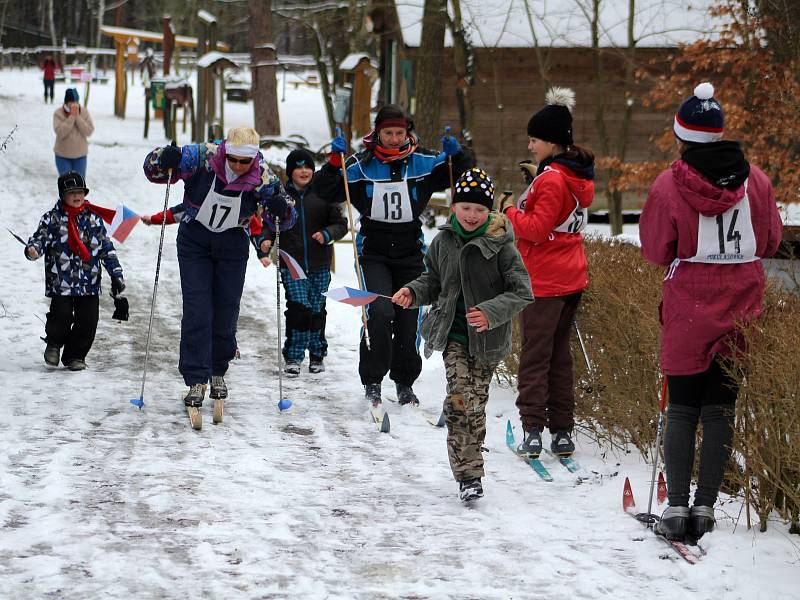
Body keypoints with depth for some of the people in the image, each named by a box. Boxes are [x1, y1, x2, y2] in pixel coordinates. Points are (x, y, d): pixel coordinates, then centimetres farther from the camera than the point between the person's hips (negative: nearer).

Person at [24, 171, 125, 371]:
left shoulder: (94, 219, 10)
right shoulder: (52, 219, 1)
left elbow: (107, 248, 13)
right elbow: (40, 238, -5)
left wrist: (116, 275, 10)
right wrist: (33, 249, -30)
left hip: (89, 282, 3)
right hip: (61, 281, -3)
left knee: (88, 320, 0)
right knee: (61, 316, -9)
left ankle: (75, 356, 18)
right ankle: (54, 343, 22)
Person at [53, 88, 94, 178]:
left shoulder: (84, 112, -6)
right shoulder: (58, 113, -12)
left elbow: (89, 131, -14)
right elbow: (60, 132, -24)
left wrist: (77, 116, -21)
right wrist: (71, 116, -25)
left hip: (80, 155, 2)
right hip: (63, 156, -2)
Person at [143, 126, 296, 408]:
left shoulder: (263, 176, -19)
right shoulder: (202, 157, -23)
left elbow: (283, 221, -9)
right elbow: (153, 169, -12)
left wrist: (280, 209, -33)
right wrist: (165, 159, -36)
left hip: (232, 246, 1)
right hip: (194, 242, -1)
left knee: (226, 313, 6)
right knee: (197, 312, -9)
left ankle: (218, 372, 27)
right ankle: (196, 380, -6)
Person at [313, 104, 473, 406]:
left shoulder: (423, 162, -1)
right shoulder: (361, 165, -5)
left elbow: (464, 175, 5)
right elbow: (324, 191, -5)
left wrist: (456, 154, -15)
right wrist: (335, 161, -20)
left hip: (410, 255, 2)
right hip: (374, 253, -2)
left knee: (408, 319, 6)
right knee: (380, 312, -20)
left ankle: (404, 383, 24)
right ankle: (372, 381, -6)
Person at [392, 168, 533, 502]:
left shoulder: (500, 245, -9)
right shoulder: (444, 241, 4)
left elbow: (521, 292, -10)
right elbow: (434, 281, 18)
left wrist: (491, 312, -24)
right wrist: (412, 291, -2)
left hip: (487, 338, -2)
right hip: (453, 333, 2)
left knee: (476, 404, 3)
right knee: (458, 398, -12)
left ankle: (468, 467, 20)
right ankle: (468, 474, -10)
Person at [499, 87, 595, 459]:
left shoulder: (551, 179, -18)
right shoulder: (579, 176, 11)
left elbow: (537, 229, -20)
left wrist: (511, 211, -5)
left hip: (543, 281, -9)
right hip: (571, 278, 9)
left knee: (534, 355, -3)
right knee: (560, 355, 13)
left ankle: (533, 431, -4)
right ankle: (563, 432, 13)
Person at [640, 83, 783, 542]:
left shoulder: (670, 185, -10)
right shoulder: (754, 180, -2)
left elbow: (655, 251, -2)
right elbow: (771, 241, 10)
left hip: (689, 310, -2)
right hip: (740, 311, 2)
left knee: (682, 408, 6)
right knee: (721, 408, 7)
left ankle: (677, 506, 3)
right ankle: (705, 507, 7)